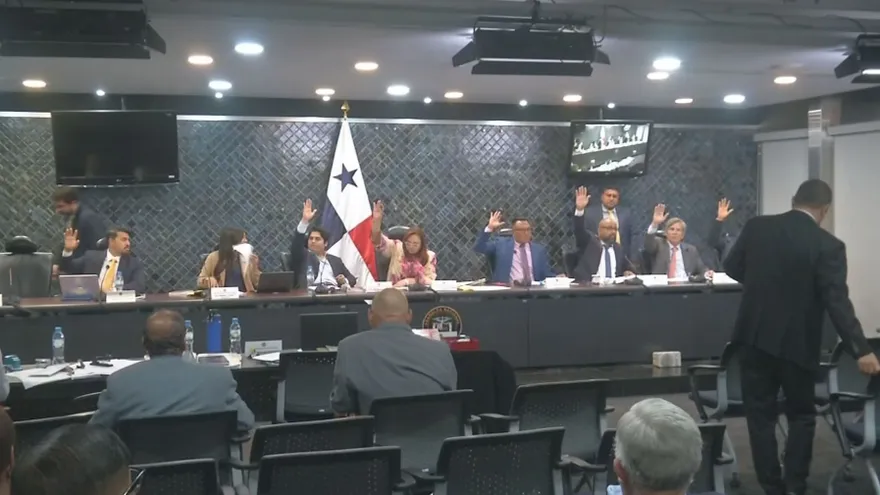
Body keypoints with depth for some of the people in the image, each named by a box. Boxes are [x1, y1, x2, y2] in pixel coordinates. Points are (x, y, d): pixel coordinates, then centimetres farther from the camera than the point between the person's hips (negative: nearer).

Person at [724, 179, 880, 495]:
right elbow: (838, 302, -18)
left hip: (756, 336, 2)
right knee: (801, 414, 16)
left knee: (760, 415, 10)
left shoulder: (756, 227, -3)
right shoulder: (828, 246, -12)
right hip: (797, 342, -2)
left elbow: (732, 268, 8)